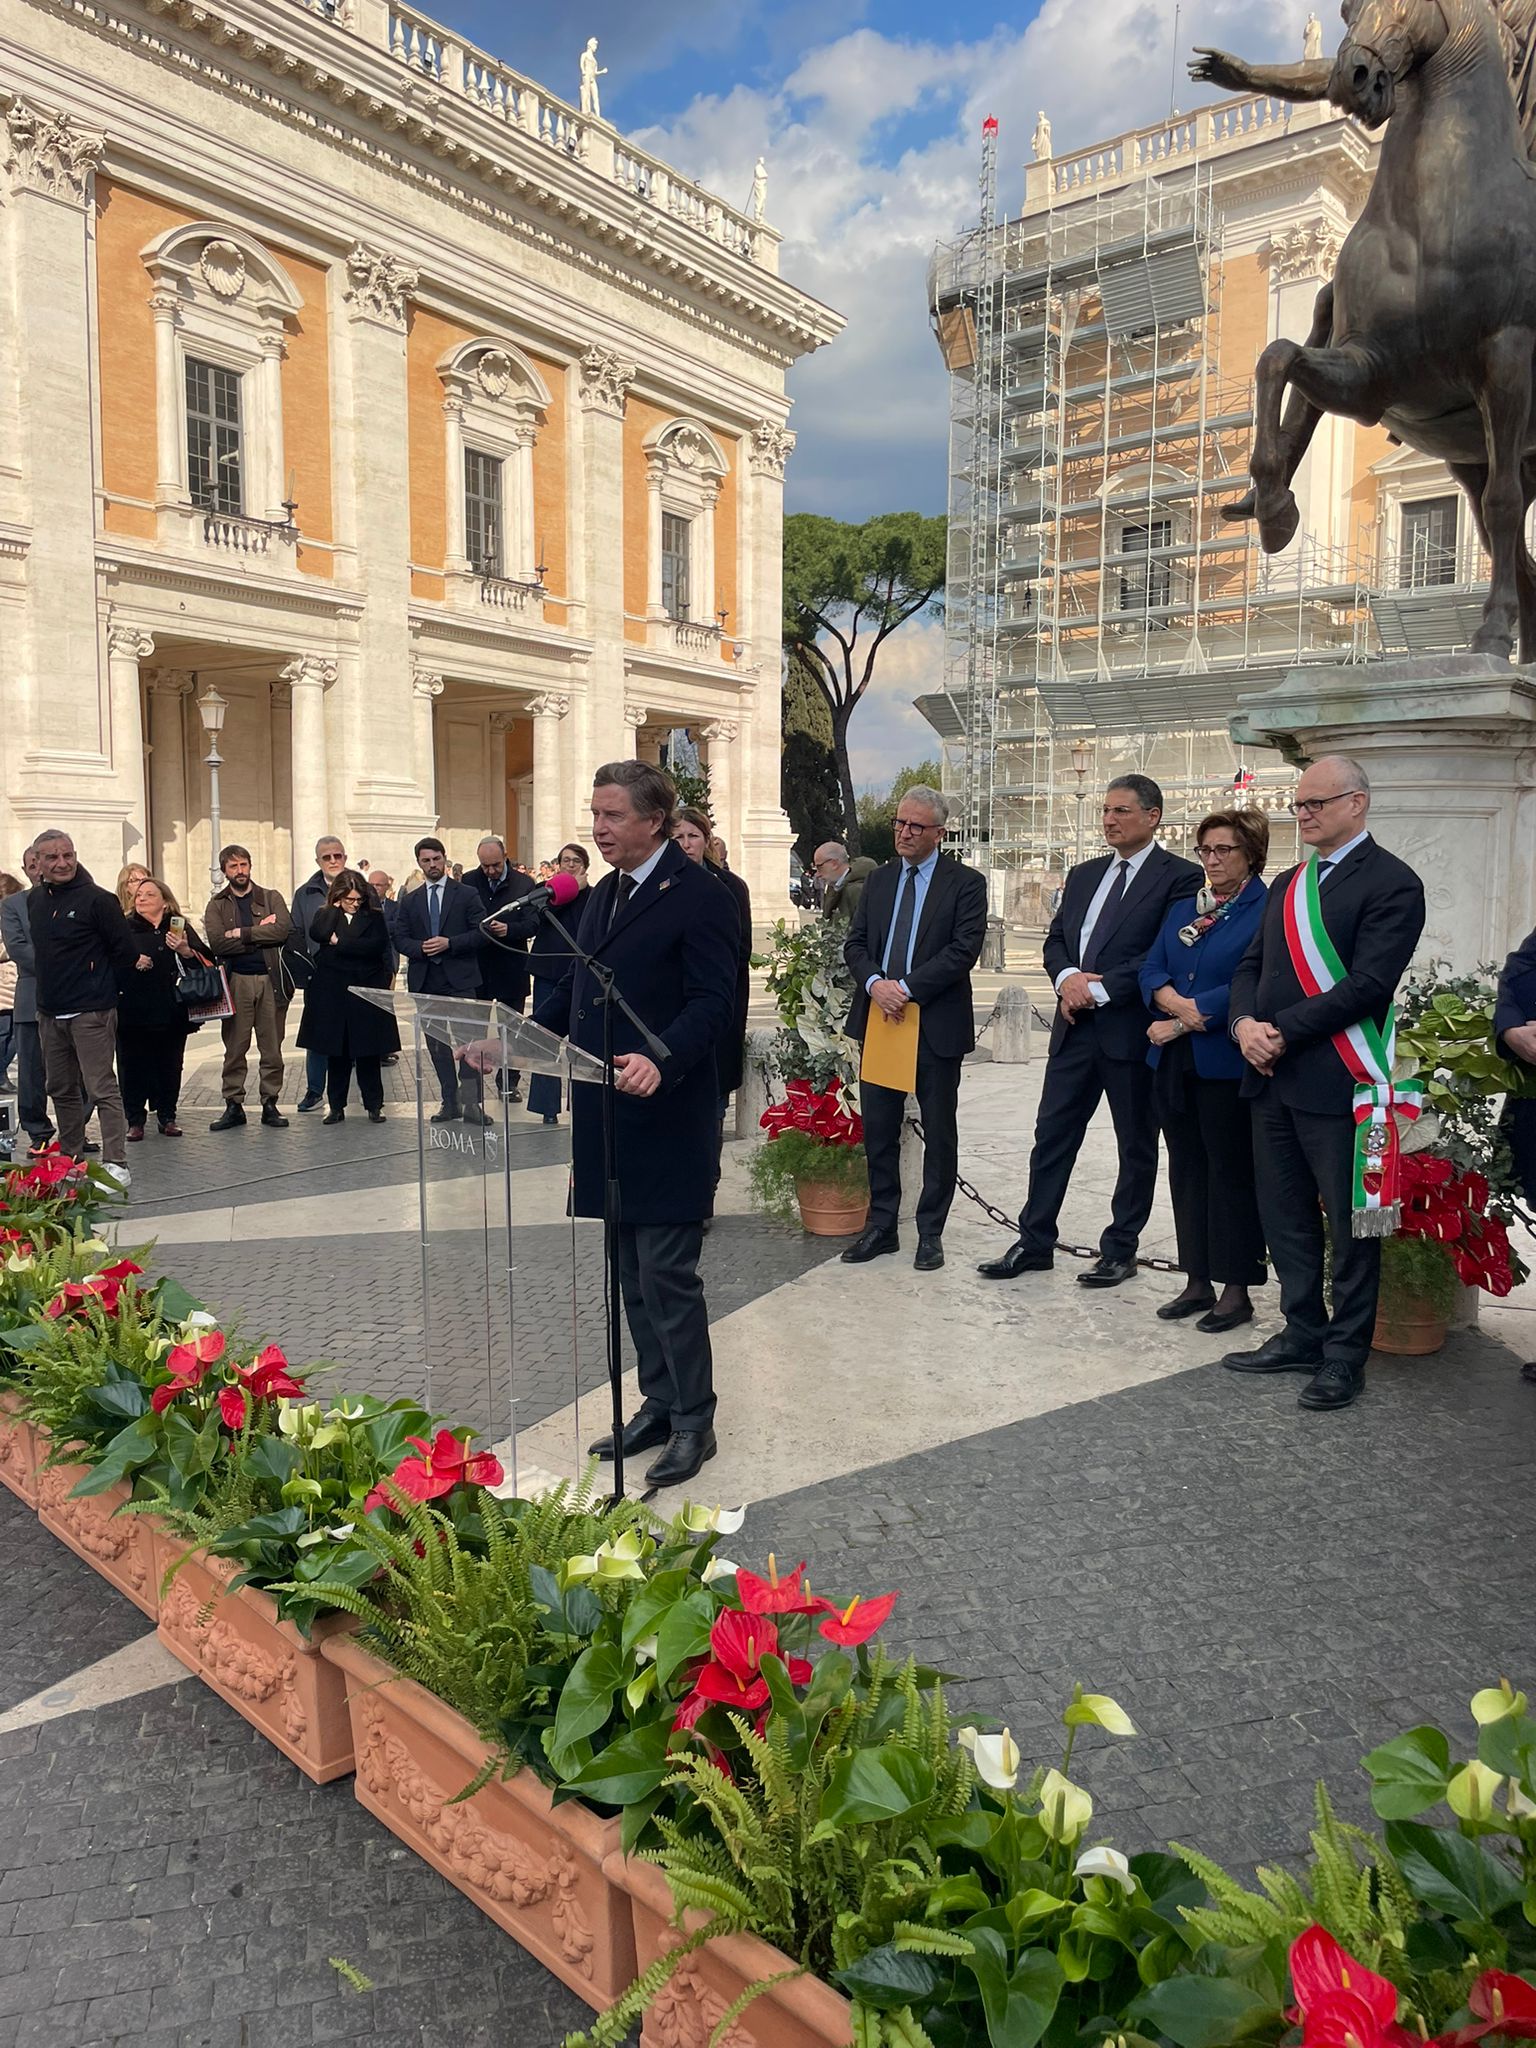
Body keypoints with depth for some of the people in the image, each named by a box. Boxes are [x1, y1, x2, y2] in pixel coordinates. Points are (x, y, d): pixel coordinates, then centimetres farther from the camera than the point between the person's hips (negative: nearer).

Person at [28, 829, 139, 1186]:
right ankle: (72, 1159, 25)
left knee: (102, 1088, -8)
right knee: (61, 1089, 14)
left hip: (91, 1012, -7)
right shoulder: (34, 900, 10)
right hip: (49, 1012, 7)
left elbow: (127, 954, -7)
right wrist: (56, 983, 16)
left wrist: (97, 983, 3)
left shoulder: (98, 899, -10)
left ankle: (116, 1163, -7)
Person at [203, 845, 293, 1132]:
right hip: (236, 981, 0)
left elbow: (284, 929, -10)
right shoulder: (217, 906, 8)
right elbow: (217, 943, -9)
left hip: (270, 979, 0)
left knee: (272, 1049, 5)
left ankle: (270, 1105, 13)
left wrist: (242, 933, -11)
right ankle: (233, 1106, 10)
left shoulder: (271, 898, 9)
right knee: (234, 1049, 3)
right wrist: (261, 933, -10)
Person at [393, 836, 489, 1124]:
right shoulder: (409, 902, 12)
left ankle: (470, 1102, -5)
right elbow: (400, 938, 7)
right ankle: (450, 1102, 15)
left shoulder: (466, 894, 3)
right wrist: (421, 948, -12)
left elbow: (481, 932, -4)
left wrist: (449, 943, -15)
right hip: (426, 982, 4)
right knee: (437, 1044, 8)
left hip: (460, 980, -4)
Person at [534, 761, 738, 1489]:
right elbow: (574, 990, 18)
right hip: (607, 1118, 8)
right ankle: (658, 1405, 30)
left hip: (666, 1120, -8)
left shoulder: (698, 896, -11)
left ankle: (693, 1422, 15)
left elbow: (712, 1002, -18)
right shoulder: (604, 895, 15)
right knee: (634, 1278, 16)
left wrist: (662, 1061, -33)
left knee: (667, 1278, -1)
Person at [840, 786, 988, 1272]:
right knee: (878, 1129, 9)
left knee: (939, 1134, 7)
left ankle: (931, 1232, 18)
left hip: (936, 1025, -4)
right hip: (879, 1017, 4)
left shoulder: (965, 883, -3)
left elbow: (963, 949, -13)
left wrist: (907, 987, -19)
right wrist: (875, 983, -12)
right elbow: (855, 943, 8)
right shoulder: (879, 880, 12)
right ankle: (882, 1225, 22)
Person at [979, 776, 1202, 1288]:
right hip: (1077, 1025, 6)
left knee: (1136, 1146, 8)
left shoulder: (1179, 876, -6)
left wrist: (1100, 989, -16)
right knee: (1052, 1134, 8)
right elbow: (1055, 939, 13)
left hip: (1133, 1029, -6)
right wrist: (1068, 976, -8)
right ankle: (1034, 1242, 17)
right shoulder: (1084, 875, 15)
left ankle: (1120, 1251, 20)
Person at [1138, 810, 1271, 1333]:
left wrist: (1183, 1021, -14)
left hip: (1225, 1063, -7)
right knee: (1187, 1168, 11)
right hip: (1173, 1060, 7)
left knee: (1231, 1171, 1)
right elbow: (1152, 968, 8)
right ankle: (1197, 1282, 21)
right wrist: (1176, 1003, -13)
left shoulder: (1267, 911, -7)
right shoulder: (1182, 908, 15)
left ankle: (1236, 1290, 10)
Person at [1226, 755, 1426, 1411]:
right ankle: (1303, 1334, 28)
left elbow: (1368, 984, -18)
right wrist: (1245, 1023, -6)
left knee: (1349, 1223, 4)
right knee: (1286, 1216, 14)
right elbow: (1251, 965, 14)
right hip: (1273, 1077, 8)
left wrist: (1283, 1032, -18)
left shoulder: (1391, 883, -8)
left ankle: (1345, 1355, 16)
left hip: (1335, 1082, -7)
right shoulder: (1288, 884, 17)